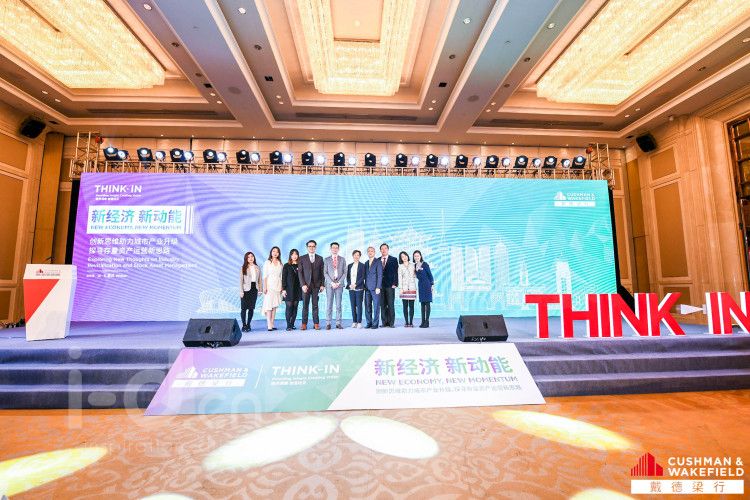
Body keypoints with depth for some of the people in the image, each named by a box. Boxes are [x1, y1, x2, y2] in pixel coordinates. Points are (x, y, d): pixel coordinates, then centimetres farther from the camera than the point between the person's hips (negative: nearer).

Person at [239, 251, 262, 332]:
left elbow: (260, 280, 11)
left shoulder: (257, 268, 9)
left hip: (254, 289, 3)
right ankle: (244, 325, 6)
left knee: (251, 308, 5)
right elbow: (241, 280, -2)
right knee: (244, 308, -2)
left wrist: (260, 289, 3)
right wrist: (241, 291, -9)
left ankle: (248, 325, 15)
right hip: (246, 289, -3)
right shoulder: (243, 268, 0)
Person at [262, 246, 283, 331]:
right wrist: (265, 287, -9)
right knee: (269, 305, -7)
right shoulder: (267, 263, 3)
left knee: (275, 306, 4)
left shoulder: (280, 264, 12)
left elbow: (281, 276, 12)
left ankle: (272, 323, 8)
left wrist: (282, 287, 6)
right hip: (270, 286, -3)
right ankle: (269, 325, -6)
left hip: (278, 286, 4)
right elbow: (265, 276, -1)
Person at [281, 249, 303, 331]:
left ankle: (292, 325, 11)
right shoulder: (286, 266, 3)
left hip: (297, 290, 3)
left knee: (295, 307, 4)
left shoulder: (300, 265, 8)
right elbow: (283, 278, 0)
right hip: (289, 290, -3)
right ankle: (288, 325, 0)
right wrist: (283, 289, -7)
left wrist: (302, 287, 2)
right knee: (289, 307, -5)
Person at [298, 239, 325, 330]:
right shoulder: (302, 259, 6)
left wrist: (322, 285, 1)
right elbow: (300, 272, 2)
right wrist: (303, 284, -8)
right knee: (305, 305, 1)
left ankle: (316, 323, 7)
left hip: (316, 285, 1)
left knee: (315, 305, 3)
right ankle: (304, 324, 7)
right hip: (306, 285, 0)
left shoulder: (320, 258, 9)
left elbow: (322, 272, 8)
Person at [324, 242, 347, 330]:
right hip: (329, 284, -1)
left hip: (339, 284, 1)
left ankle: (338, 323, 5)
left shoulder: (342, 259, 10)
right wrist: (331, 282, -9)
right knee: (329, 304, 0)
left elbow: (344, 272, 6)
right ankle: (328, 323, 3)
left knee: (338, 305, 2)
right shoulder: (327, 259, 6)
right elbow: (325, 273, 1)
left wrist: (339, 282, -7)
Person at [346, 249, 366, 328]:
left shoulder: (362, 265, 2)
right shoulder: (350, 265, 14)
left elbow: (363, 277, -5)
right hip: (351, 288, 4)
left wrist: (356, 284, -14)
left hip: (359, 288, -4)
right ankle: (354, 322, 11)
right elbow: (347, 277, 11)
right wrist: (349, 284, -5)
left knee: (359, 305, -3)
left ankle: (359, 322, 1)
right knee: (353, 306, 5)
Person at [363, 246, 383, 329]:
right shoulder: (366, 263, 18)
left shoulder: (378, 262, 0)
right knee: (367, 306, 5)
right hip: (367, 288, 5)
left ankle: (375, 324, 3)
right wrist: (365, 286, 9)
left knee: (376, 306, -3)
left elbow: (380, 275, -6)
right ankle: (369, 323, 13)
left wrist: (378, 287, -12)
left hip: (375, 288, -5)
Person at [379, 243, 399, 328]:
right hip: (381, 285, 3)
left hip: (390, 285, -2)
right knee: (382, 305, 4)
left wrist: (395, 283, -8)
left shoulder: (393, 259, 5)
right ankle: (384, 322, 10)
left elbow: (396, 272, 1)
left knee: (390, 305, -2)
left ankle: (391, 323, 4)